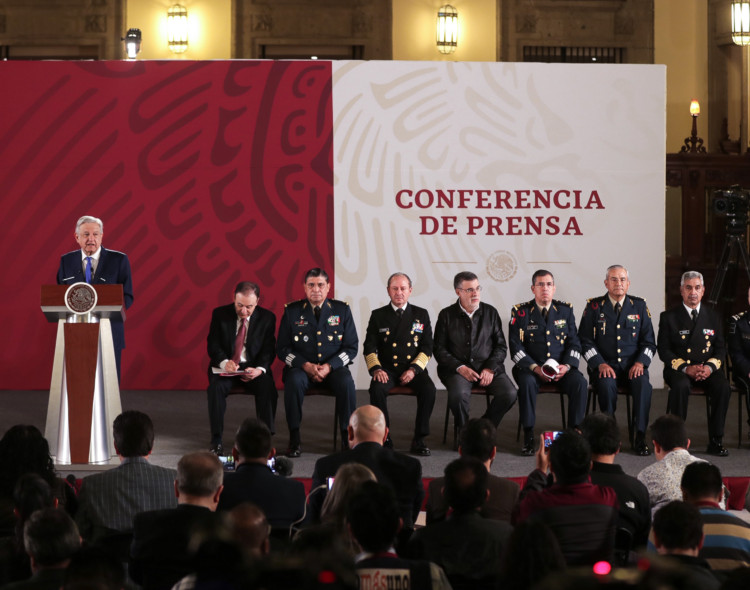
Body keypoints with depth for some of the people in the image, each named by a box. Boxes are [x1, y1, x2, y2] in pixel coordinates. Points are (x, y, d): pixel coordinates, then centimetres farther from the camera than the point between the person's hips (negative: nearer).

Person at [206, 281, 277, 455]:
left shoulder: (267, 318, 0)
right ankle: (216, 440, -23)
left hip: (254, 367, 0)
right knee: (216, 387, -31)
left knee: (268, 388, -30)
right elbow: (213, 345, -3)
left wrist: (260, 369, -23)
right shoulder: (220, 314, 0)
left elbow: (269, 349, -3)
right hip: (226, 367, 0)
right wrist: (224, 362, -25)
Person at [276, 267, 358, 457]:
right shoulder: (292, 311, 2)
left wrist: (329, 367, -13)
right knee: (294, 381, -33)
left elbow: (351, 347, 2)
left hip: (333, 368, 0)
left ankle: (347, 436, -18)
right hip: (301, 367, 0)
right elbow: (282, 348, 1)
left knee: (346, 383, -31)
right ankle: (294, 439, -24)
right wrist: (305, 365, -15)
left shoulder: (342, 310, 3)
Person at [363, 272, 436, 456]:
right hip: (387, 369, 0)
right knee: (377, 389, -33)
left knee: (428, 389, -30)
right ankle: (384, 439, -20)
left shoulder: (421, 315, 11)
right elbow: (369, 347, 5)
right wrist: (376, 369, -13)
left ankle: (419, 439, -19)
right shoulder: (378, 316, 10)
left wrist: (413, 370, -10)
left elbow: (427, 348, 6)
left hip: (413, 368, 0)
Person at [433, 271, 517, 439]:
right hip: (457, 367, -2)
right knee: (458, 395, -35)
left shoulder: (490, 312, 11)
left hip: (488, 367, 2)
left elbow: (501, 346, 10)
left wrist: (490, 368, -7)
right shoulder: (446, 315, 6)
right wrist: (460, 367, -12)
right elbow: (439, 350, 3)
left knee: (509, 394, -24)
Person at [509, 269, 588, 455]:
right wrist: (535, 368, -18)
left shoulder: (565, 310, 9)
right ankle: (528, 437, -26)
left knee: (579, 383, -27)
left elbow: (574, 343, 7)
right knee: (527, 383, -35)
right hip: (531, 366, -2)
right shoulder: (521, 312, 1)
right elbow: (516, 347, -5)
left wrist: (567, 366, -12)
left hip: (561, 368, 2)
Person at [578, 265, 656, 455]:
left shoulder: (639, 306, 9)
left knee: (643, 383, -31)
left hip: (633, 366, 1)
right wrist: (600, 364, -13)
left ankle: (640, 437, -25)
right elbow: (585, 341, 2)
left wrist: (640, 363, -10)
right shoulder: (594, 307, 6)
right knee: (606, 384, -34)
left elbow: (649, 342, 9)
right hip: (604, 366, -1)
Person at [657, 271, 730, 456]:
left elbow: (720, 349, 10)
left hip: (707, 369, 2)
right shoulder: (668, 317, 5)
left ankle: (715, 441, -20)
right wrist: (686, 368, -16)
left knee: (723, 387, -29)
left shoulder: (713, 317, 14)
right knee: (681, 386, -36)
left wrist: (709, 367, -12)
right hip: (678, 369, -2)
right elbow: (664, 350, -1)